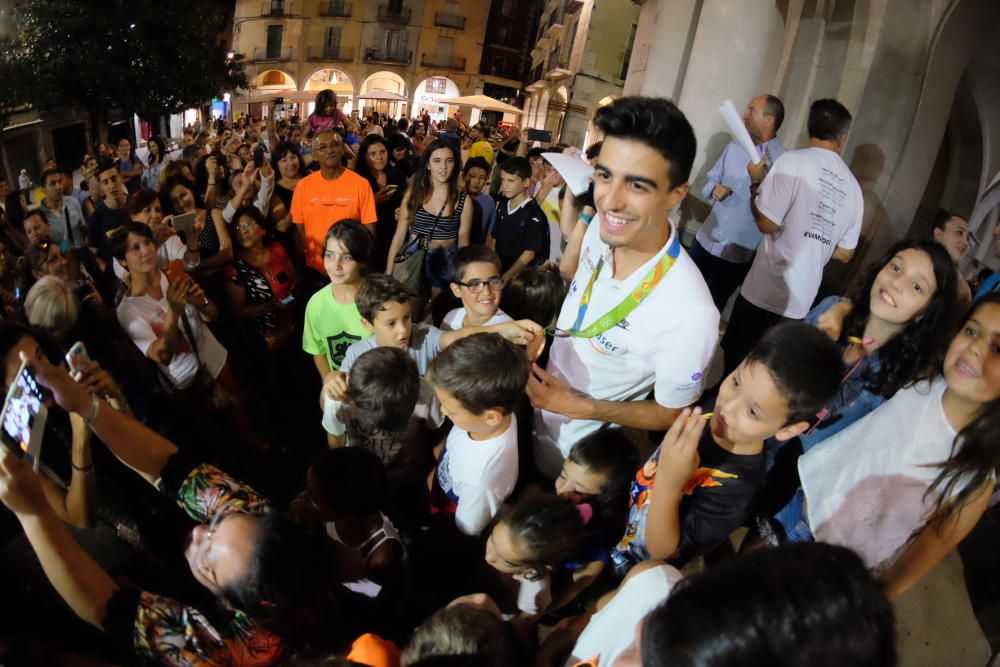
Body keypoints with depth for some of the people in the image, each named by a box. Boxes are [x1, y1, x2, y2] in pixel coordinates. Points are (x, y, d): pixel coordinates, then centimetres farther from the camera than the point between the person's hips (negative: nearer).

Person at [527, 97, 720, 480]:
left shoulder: (691, 315, -38)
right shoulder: (604, 228, -18)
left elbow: (669, 415, -21)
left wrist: (578, 407, -27)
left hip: (574, 450, -5)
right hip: (540, 397, 5)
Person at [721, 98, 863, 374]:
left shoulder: (794, 160, -10)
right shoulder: (853, 186, 8)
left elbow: (766, 223, -15)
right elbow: (845, 254, 13)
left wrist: (756, 182, 1)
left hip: (765, 292, -5)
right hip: (801, 300, 5)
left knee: (736, 362, 8)